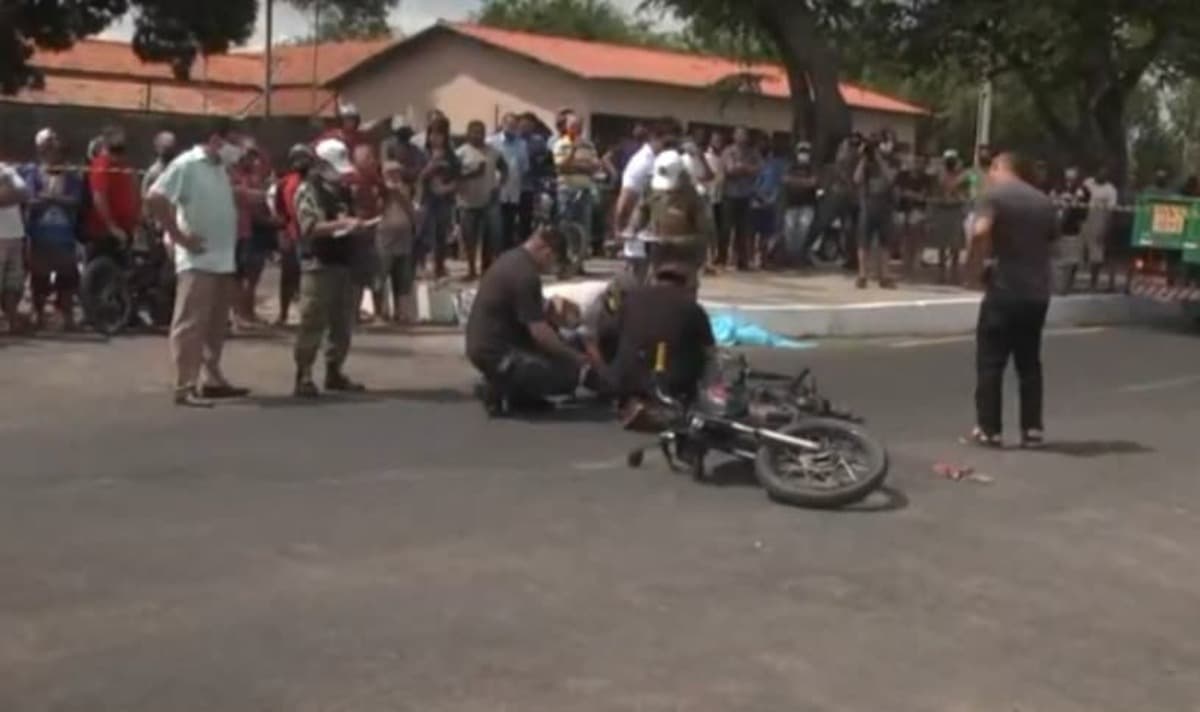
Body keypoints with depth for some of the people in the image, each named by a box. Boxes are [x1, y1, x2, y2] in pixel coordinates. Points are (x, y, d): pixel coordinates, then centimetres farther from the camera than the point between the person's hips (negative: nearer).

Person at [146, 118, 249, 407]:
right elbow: (155, 198, -17)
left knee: (215, 326, 14)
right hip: (197, 261, -8)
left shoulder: (221, 169, 16)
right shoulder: (187, 164, -9)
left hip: (223, 260, 8)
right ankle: (185, 387, -7)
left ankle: (213, 380, 23)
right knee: (190, 325, -8)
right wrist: (179, 236, -16)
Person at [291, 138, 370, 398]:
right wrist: (342, 224, -27)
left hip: (345, 263, 7)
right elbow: (310, 227, -19)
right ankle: (303, 376, -5)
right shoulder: (308, 190, -6)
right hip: (319, 265, -7)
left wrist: (357, 225, 8)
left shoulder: (344, 191, 16)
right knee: (312, 323, -7)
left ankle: (335, 371, 18)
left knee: (343, 323, 9)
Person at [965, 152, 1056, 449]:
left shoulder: (993, 194, -7)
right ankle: (1032, 429, 14)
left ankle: (989, 430, 3)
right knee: (1029, 363, 14)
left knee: (990, 362, 3)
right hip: (1037, 292, 6)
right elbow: (1052, 240, 18)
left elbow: (980, 232, -24)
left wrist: (975, 267, -11)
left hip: (1004, 290, -6)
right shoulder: (1044, 201, 12)